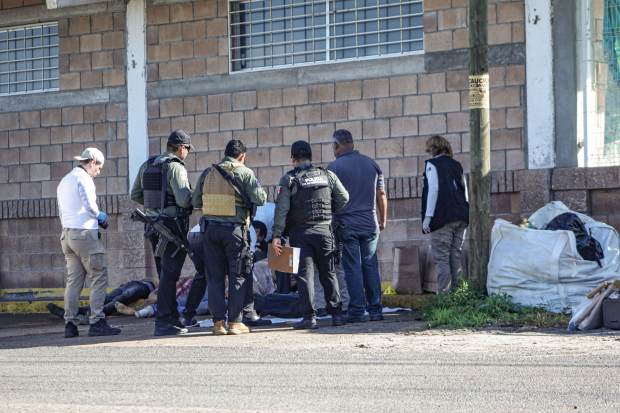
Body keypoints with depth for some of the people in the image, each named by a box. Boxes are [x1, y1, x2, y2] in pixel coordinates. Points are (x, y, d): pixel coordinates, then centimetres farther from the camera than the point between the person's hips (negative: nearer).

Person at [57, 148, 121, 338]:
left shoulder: (64, 181, 21)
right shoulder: (83, 178, -7)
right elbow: (89, 205, -17)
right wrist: (100, 215, 3)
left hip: (67, 235, 9)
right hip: (85, 233, -9)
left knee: (73, 281, 7)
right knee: (99, 279, -6)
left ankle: (70, 324, 1)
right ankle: (97, 322, -11)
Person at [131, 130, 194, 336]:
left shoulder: (147, 166, 10)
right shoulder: (175, 167, -15)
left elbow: (135, 195, 16)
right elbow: (184, 200, -22)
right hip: (173, 225, -8)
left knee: (165, 274, 15)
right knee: (169, 275, -6)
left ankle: (173, 320, 19)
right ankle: (163, 323, -7)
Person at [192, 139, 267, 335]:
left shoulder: (207, 173, 9)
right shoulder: (244, 173, -4)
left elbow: (196, 202, 13)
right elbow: (260, 199, -9)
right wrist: (259, 189, 12)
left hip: (210, 228, 3)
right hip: (234, 229, -3)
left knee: (215, 276, 7)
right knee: (237, 275, 4)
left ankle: (218, 322, 4)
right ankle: (235, 322, 2)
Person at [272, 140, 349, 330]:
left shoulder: (289, 179, -4)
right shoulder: (327, 175, 7)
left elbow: (281, 210, -10)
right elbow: (343, 198, 7)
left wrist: (276, 235, -8)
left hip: (300, 232, -3)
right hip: (324, 230, 3)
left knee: (304, 273, 0)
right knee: (328, 272, 11)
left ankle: (309, 317, -5)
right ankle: (336, 314, 7)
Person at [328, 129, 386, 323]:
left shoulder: (335, 167, -7)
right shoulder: (371, 164, 7)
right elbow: (381, 194, 10)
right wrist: (383, 219, 21)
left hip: (346, 225, -4)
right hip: (370, 224, 4)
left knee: (352, 268, 0)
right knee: (370, 266, 9)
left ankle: (357, 310, -1)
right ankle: (375, 310, 8)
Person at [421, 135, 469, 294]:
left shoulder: (432, 164, -2)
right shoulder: (456, 165, 17)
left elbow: (433, 190, -11)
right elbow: (465, 190, 17)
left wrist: (428, 216, -11)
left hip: (443, 217, -7)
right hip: (461, 216, 7)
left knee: (441, 257, -5)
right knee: (455, 255, 10)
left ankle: (444, 293, -9)